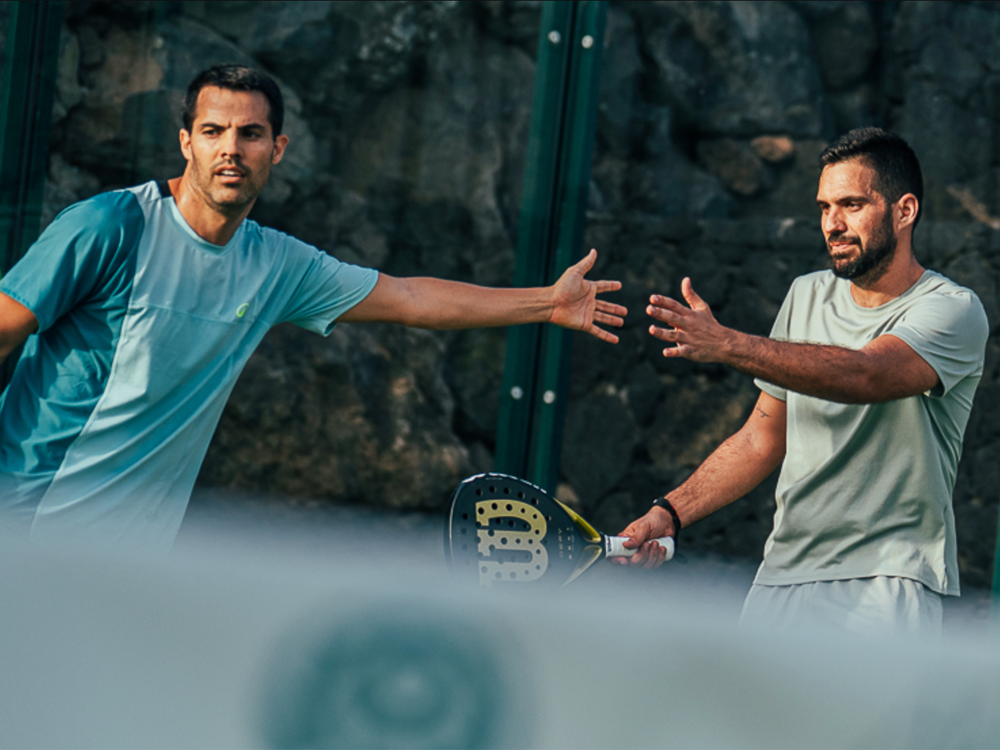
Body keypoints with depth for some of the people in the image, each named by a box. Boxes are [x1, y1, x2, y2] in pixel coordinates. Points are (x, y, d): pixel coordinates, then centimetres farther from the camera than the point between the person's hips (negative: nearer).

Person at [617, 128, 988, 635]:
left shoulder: (954, 311, -8)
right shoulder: (806, 297, 13)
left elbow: (863, 375, -28)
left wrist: (724, 345, -38)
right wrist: (669, 513, 5)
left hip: (888, 584, -6)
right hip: (781, 580, 6)